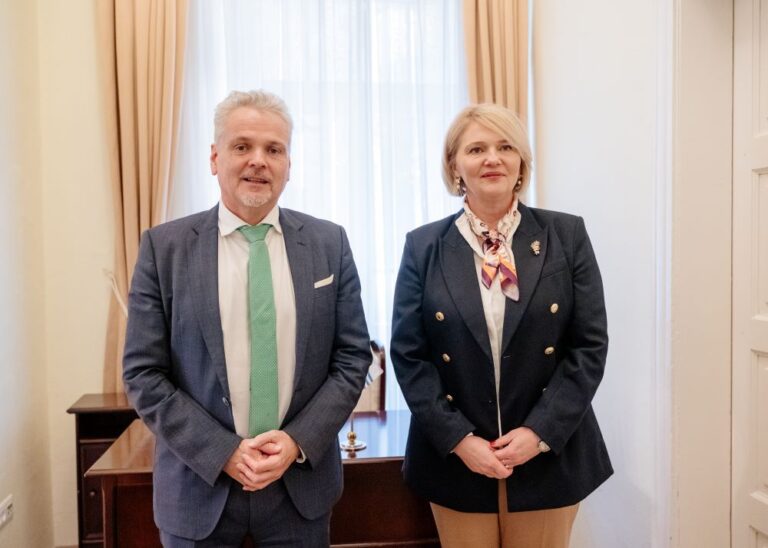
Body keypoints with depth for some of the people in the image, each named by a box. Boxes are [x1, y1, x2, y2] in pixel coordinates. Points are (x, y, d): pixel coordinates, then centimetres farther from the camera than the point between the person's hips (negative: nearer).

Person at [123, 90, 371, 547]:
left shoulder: (330, 243, -1)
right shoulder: (164, 247, -5)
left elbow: (353, 357, -1)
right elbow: (143, 373, -5)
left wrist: (298, 441, -11)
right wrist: (223, 452, -13)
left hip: (302, 481, 1)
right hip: (200, 484, -1)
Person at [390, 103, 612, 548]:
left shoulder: (567, 236, -1)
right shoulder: (423, 247, -1)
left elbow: (590, 345, -3)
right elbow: (408, 354, -3)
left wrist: (540, 432, -11)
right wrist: (458, 438, -11)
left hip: (549, 456, 0)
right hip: (456, 459, 0)